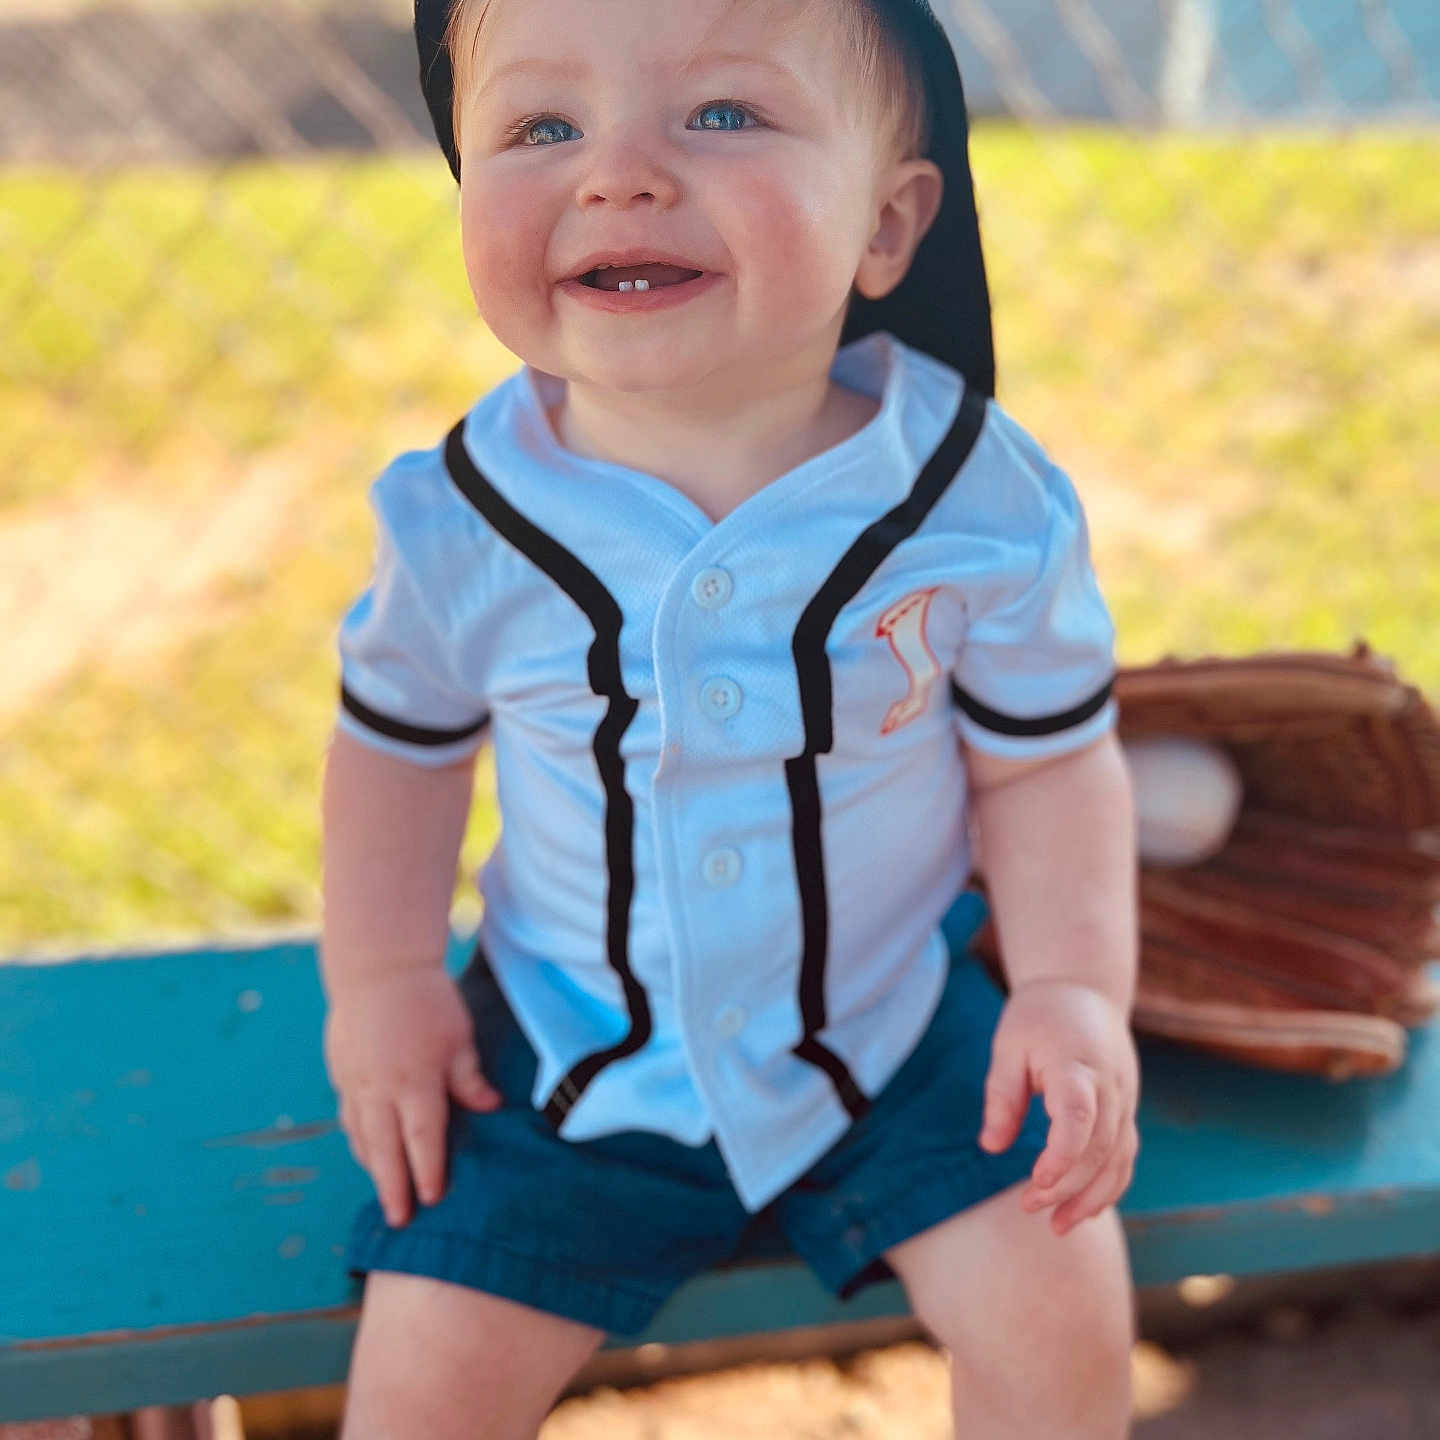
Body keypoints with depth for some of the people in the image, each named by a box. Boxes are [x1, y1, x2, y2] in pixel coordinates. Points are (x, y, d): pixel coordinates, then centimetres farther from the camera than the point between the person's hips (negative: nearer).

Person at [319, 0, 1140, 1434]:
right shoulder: (460, 520, -17)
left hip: (887, 1033, 0)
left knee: (1062, 1314, -5)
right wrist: (380, 977, -5)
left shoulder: (982, 505, -19)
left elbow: (1047, 760, -6)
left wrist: (1076, 988, -18)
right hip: (567, 1054, 1)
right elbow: (400, 738, 2)